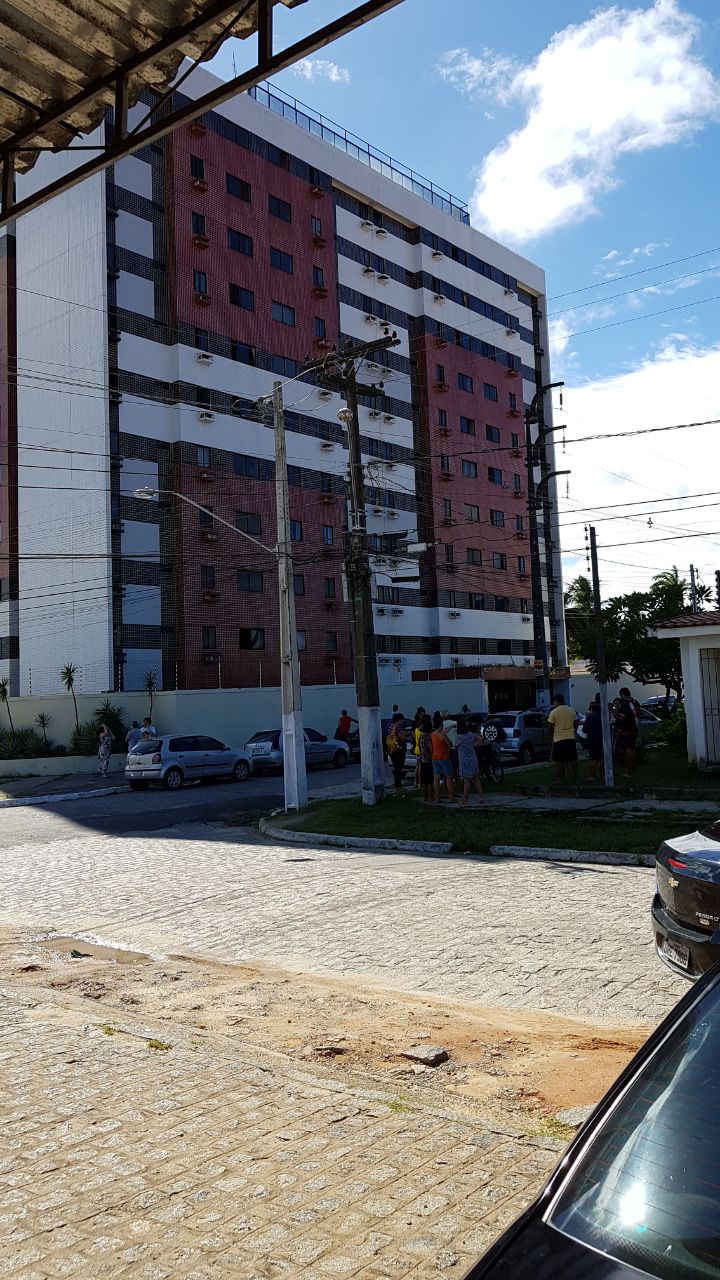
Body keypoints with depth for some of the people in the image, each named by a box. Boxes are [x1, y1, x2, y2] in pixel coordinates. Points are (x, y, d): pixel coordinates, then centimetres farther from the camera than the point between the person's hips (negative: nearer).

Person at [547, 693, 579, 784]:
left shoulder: (553, 712, -8)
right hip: (571, 738, 4)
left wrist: (551, 737, 9)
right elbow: (575, 724, 11)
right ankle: (575, 779, 11)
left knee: (560, 762, 2)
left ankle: (561, 780, 4)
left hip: (558, 739, -4)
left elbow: (551, 727, -5)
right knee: (573, 760, 9)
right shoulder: (572, 710, 5)